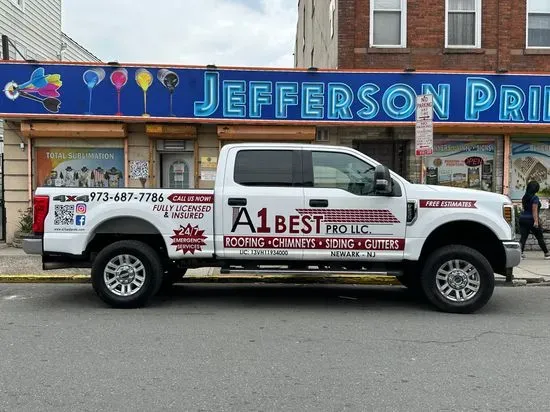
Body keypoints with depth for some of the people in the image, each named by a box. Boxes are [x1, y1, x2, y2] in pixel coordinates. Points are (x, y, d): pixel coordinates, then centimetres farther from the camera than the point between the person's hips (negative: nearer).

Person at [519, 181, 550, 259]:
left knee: (523, 237, 0)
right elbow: (534, 210, -18)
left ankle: (521, 253, -11)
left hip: (523, 219, 6)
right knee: (540, 238, 7)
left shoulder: (524, 197, 10)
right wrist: (536, 221, -21)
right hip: (531, 220, -6)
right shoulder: (535, 198, -11)